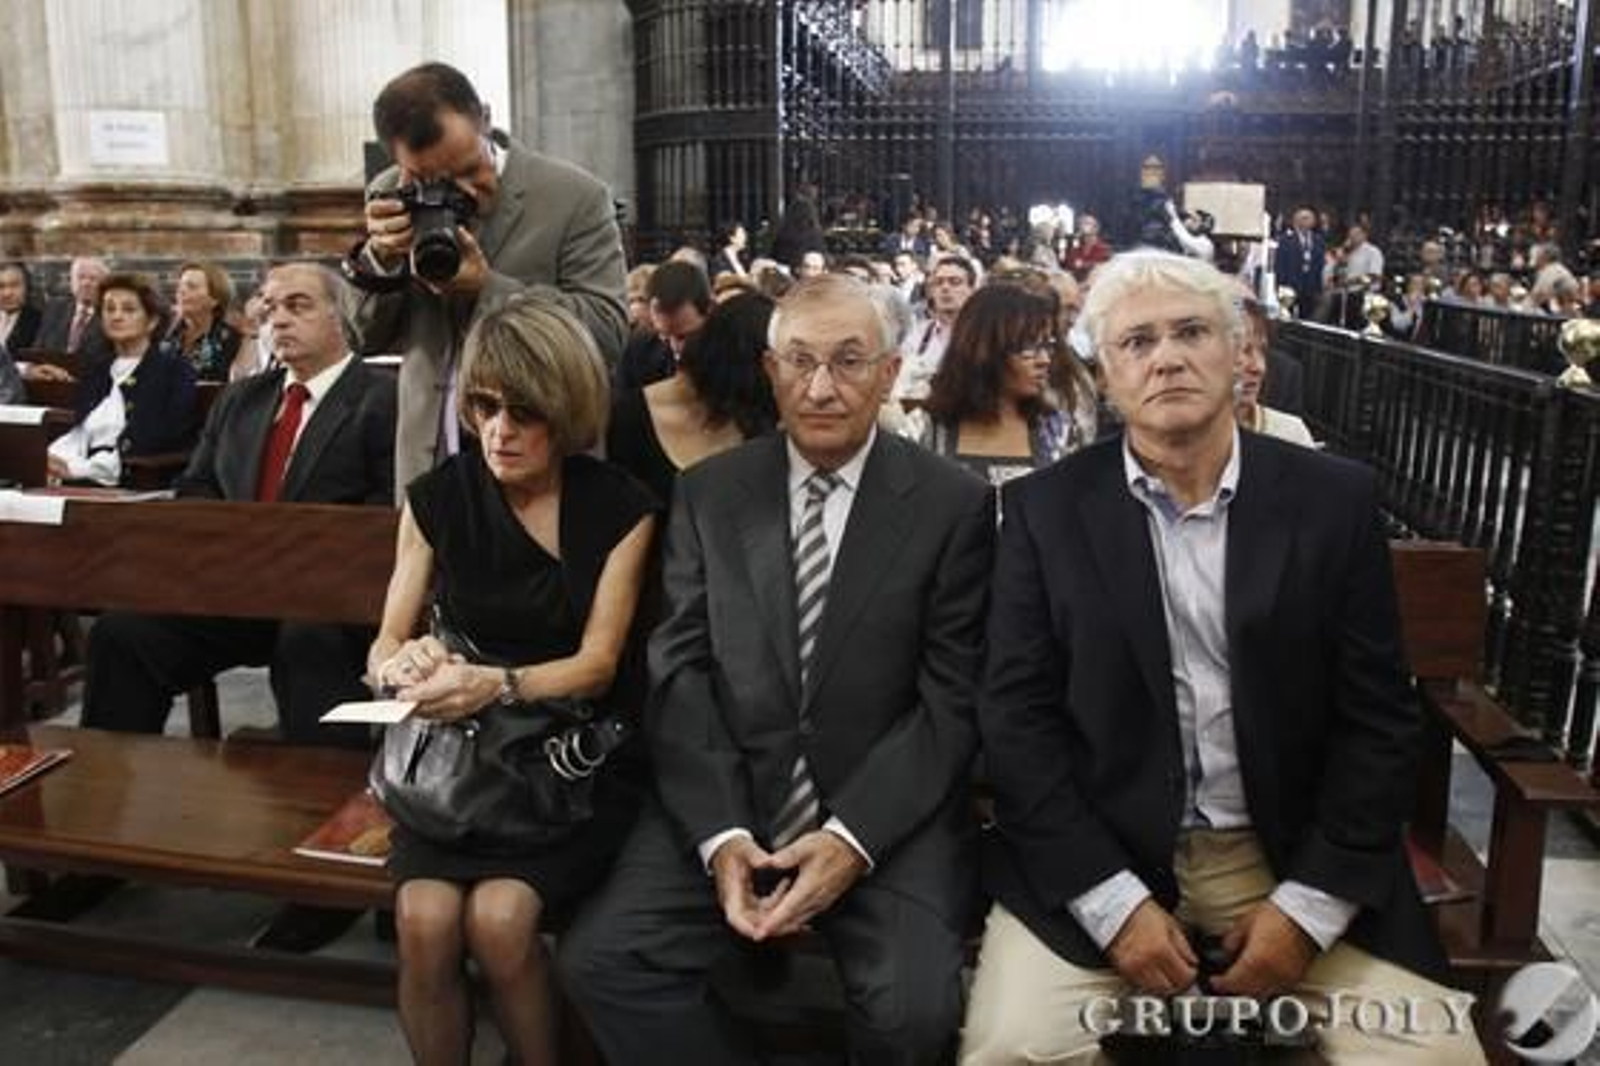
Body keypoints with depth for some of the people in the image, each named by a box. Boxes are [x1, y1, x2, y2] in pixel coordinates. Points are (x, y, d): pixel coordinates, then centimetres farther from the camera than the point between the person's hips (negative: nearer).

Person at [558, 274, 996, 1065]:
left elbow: (951, 698, -5)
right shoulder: (708, 493, 6)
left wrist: (855, 838, -16)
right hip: (726, 803, 2)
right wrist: (718, 834, -12)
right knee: (599, 959, -16)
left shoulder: (953, 504, -1)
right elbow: (680, 674, 1)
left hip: (886, 815, -2)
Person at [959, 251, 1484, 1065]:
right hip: (1100, 857, -1)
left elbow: (1378, 719, 0)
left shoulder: (1336, 500, 0)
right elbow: (1017, 716, -5)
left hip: (1295, 857, 2)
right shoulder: (1046, 509, -3)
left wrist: (1308, 905, -8)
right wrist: (1116, 899, -13)